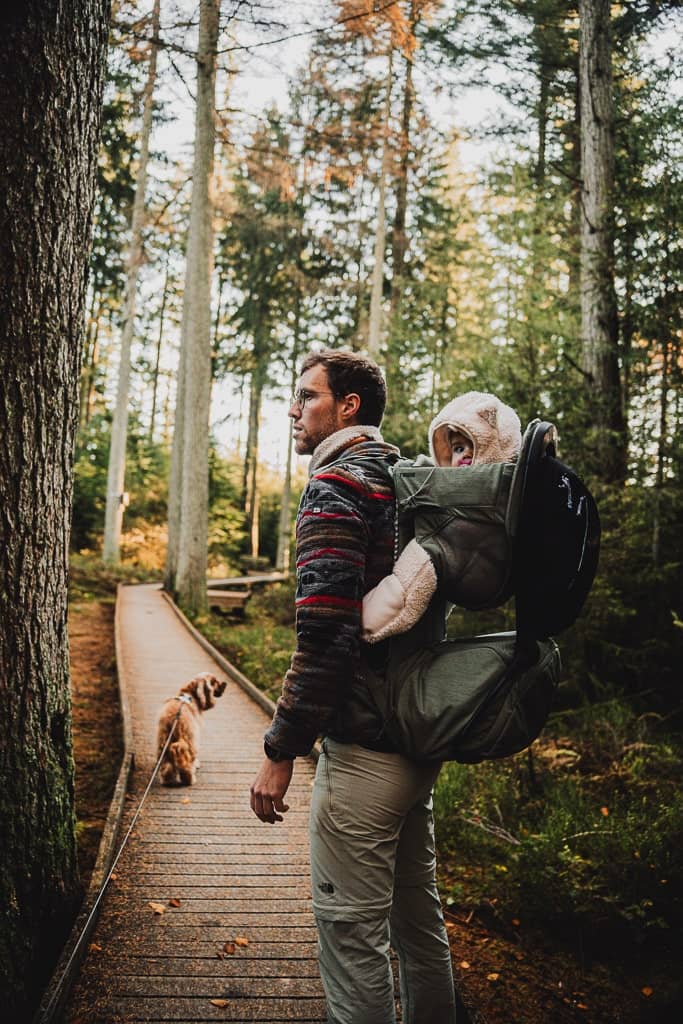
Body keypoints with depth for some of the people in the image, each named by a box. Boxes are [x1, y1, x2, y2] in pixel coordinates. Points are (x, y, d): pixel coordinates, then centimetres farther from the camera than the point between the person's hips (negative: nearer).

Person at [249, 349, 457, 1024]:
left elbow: (325, 634, -22)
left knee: (350, 923, 2)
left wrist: (280, 750, -16)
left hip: (363, 747, -9)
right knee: (416, 912, 20)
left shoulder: (336, 483, -13)